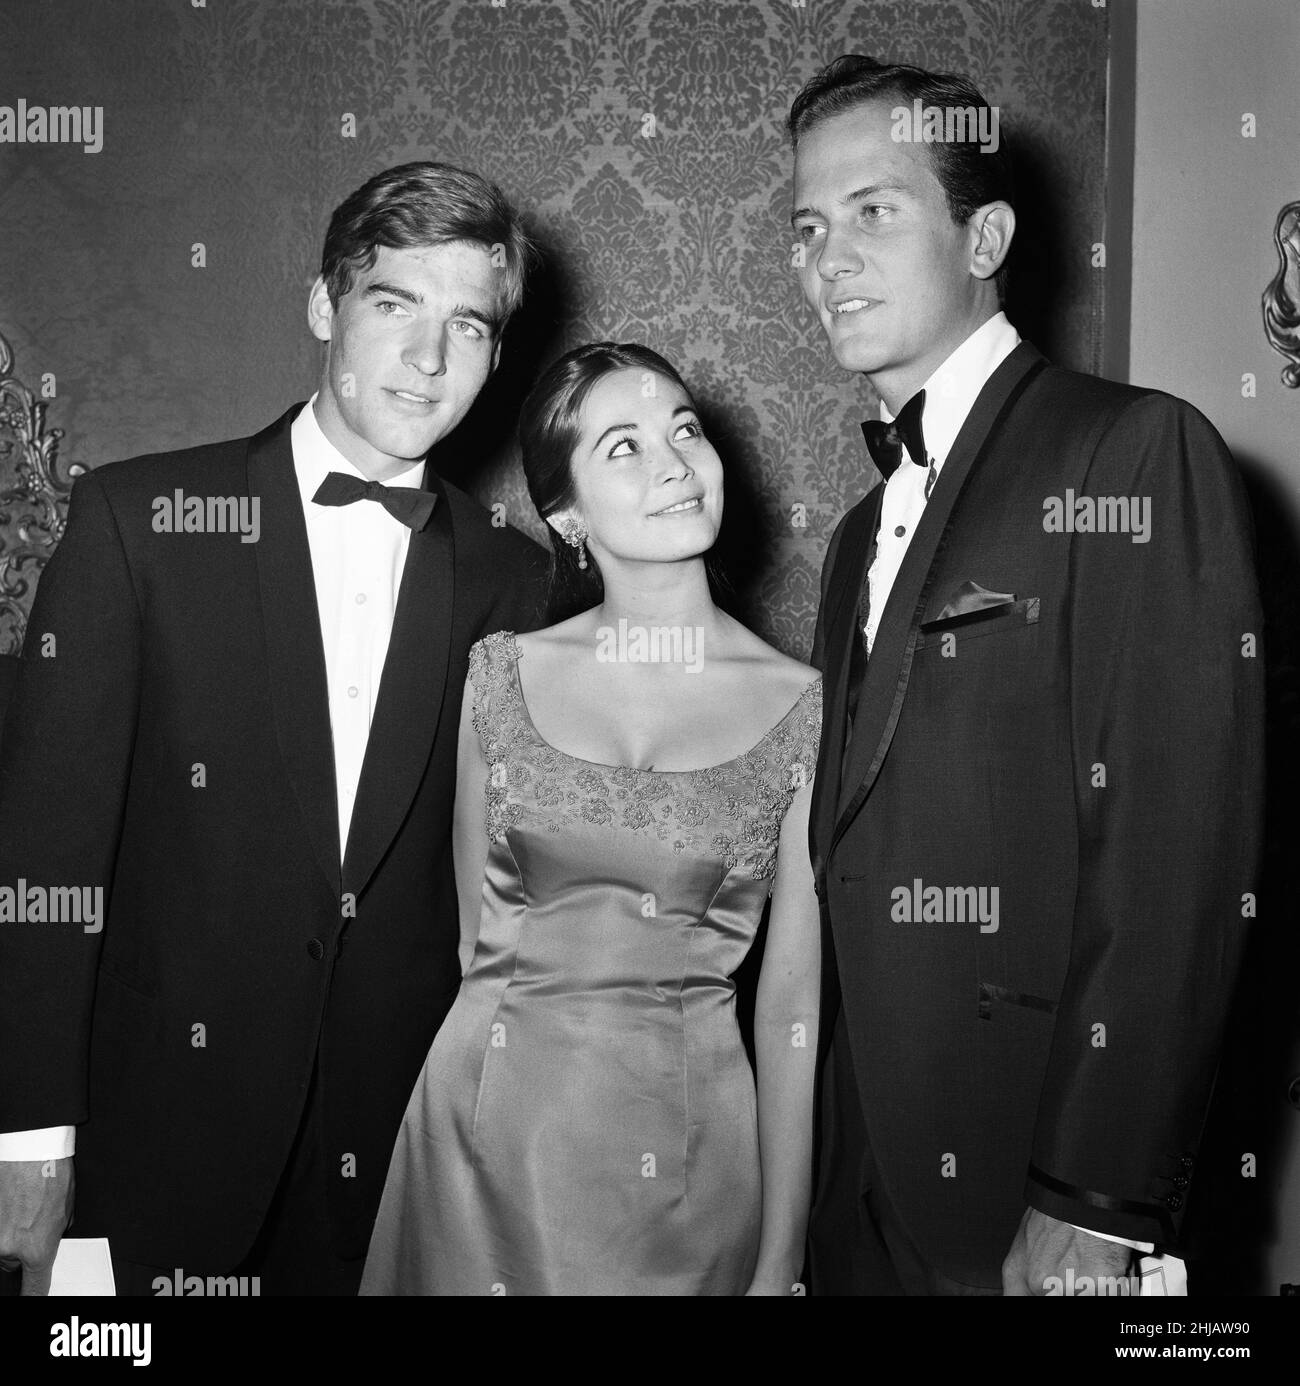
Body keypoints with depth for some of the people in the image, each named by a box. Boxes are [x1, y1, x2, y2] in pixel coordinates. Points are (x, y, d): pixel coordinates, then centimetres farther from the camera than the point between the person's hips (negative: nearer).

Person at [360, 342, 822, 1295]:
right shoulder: (505, 673, -1)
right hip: (492, 1126, 2)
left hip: (694, 1141, -1)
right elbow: (478, 930, 7)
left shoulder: (803, 708, -6)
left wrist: (781, 1261, -5)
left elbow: (793, 1004, -5)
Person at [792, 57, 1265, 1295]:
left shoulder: (1139, 452, -9)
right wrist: (828, 1174, 5)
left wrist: (1095, 1207, -19)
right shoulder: (865, 529, 14)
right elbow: (856, 858, 11)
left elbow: (1179, 865, -17)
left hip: (1027, 1180, -6)